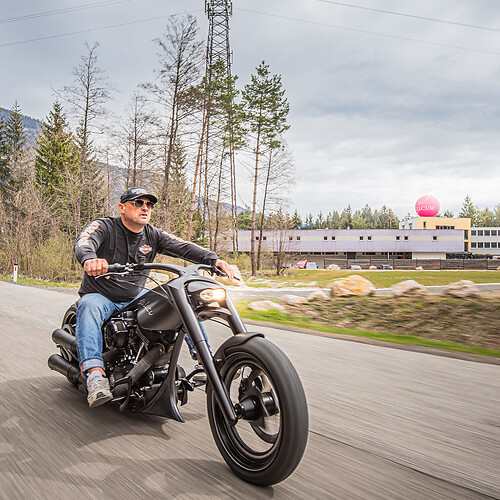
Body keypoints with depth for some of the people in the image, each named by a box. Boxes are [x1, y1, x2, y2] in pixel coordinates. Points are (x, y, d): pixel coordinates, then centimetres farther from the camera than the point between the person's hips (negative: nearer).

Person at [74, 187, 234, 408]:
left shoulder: (153, 235, 3)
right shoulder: (104, 226, -10)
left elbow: (182, 247, -9)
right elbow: (83, 242, -31)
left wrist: (214, 260, -26)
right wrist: (89, 258, -57)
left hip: (136, 297, 5)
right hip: (100, 296, -4)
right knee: (89, 307, -39)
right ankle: (95, 374, -48)